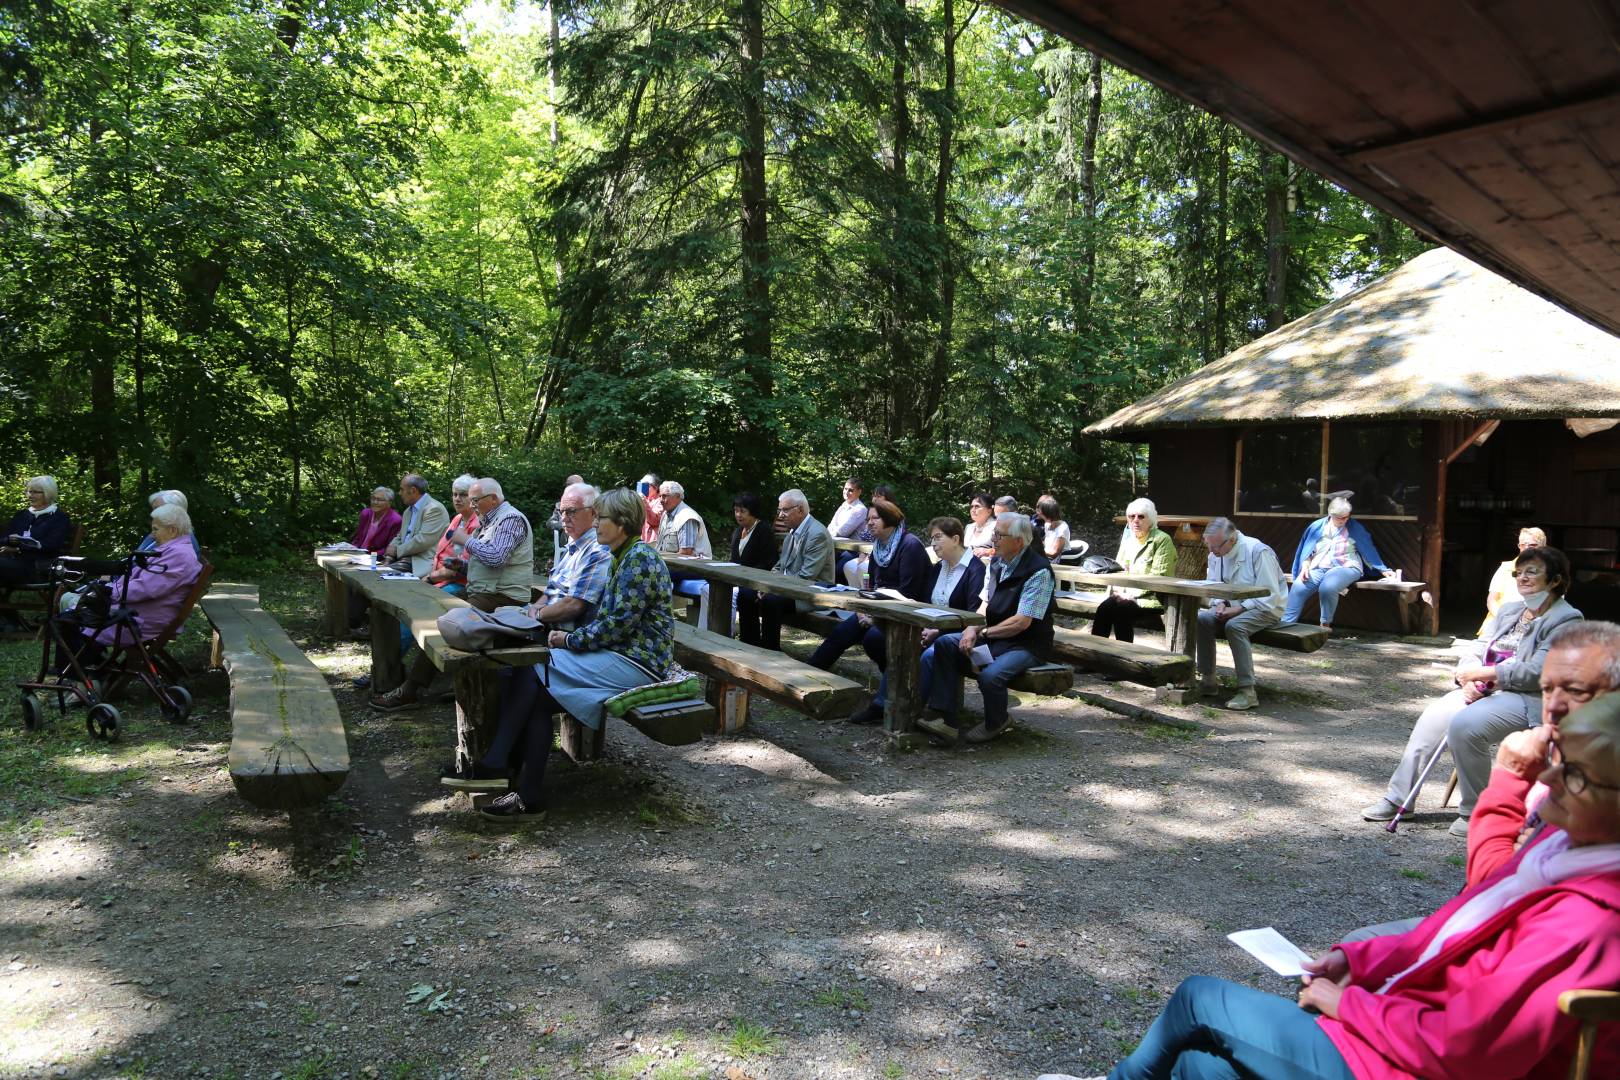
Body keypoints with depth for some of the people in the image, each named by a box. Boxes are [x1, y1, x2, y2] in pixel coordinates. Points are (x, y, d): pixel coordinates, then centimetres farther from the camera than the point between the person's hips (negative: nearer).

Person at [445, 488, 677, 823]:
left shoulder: (639, 558, -13)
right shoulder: (624, 557, 18)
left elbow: (620, 622, -19)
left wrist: (571, 639, -11)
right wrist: (571, 637, 3)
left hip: (638, 663, -9)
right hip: (620, 654, 9)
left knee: (534, 670, -15)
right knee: (538, 693, -10)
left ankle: (493, 767, -10)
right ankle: (528, 797, -13)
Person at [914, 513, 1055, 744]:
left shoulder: (1039, 571, -17)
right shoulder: (997, 563, 7)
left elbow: (1022, 622, -20)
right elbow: (985, 603, 10)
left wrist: (984, 633, -15)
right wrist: (973, 629, -10)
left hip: (1025, 644, -8)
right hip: (993, 636, 8)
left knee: (990, 675, -33)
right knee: (944, 644, -10)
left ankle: (995, 725, 0)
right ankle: (943, 717, -13)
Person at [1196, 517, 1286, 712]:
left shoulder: (1258, 552, -19)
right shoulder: (1215, 555, 2)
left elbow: (1269, 597, -21)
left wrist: (1238, 609, -27)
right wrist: (1220, 604, -10)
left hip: (1265, 609, -6)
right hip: (1232, 606, 6)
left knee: (1234, 625, -35)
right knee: (1202, 619, -21)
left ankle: (1248, 691, -32)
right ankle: (1207, 680, -13)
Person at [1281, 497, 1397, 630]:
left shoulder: (1355, 527, 8)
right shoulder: (1317, 526, 12)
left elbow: (1369, 549, 11)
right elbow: (1307, 550, 12)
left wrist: (1383, 570, 7)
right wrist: (1305, 567, -4)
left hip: (1346, 567, -2)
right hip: (1317, 569, 2)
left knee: (1327, 588, -37)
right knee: (1297, 589, -28)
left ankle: (1325, 625, -19)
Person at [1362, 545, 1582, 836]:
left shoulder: (1566, 620, -6)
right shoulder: (1508, 610, 18)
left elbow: (1536, 672, -17)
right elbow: (1477, 651, 14)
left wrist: (1480, 673, -18)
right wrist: (1470, 682, -7)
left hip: (1528, 699, -7)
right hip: (1484, 690, 7)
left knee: (1464, 725, -31)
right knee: (1431, 719, -13)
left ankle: (1475, 813, -14)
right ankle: (1397, 799, -5)